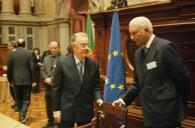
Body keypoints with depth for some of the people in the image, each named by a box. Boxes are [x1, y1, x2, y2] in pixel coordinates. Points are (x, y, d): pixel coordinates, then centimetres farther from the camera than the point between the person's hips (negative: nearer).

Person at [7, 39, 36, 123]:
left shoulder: (12, 54, -2)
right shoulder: (29, 54, -7)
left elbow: (9, 68, 1)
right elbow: (32, 68, -9)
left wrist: (10, 80, 13)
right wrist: (33, 80, -2)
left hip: (16, 80, 2)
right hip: (27, 80, -2)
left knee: (18, 99, 16)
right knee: (26, 99, 6)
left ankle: (21, 115, 25)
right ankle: (22, 115, -10)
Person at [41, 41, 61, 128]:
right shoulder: (46, 58, 13)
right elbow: (42, 70, 10)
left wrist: (52, 79, -19)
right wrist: (46, 79, -7)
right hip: (48, 86, 7)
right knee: (48, 105, 18)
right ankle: (50, 121, 34)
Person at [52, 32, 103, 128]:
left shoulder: (93, 64, -2)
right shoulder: (62, 62, -9)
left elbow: (95, 86, 7)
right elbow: (56, 88, -5)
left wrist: (98, 98, -12)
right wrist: (56, 109, -5)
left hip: (86, 111, 2)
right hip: (66, 110, -2)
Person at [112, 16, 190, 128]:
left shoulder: (165, 47, -14)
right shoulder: (138, 53, 9)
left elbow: (183, 78, -11)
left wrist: (181, 105, 0)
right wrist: (124, 99, 1)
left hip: (166, 112, -7)